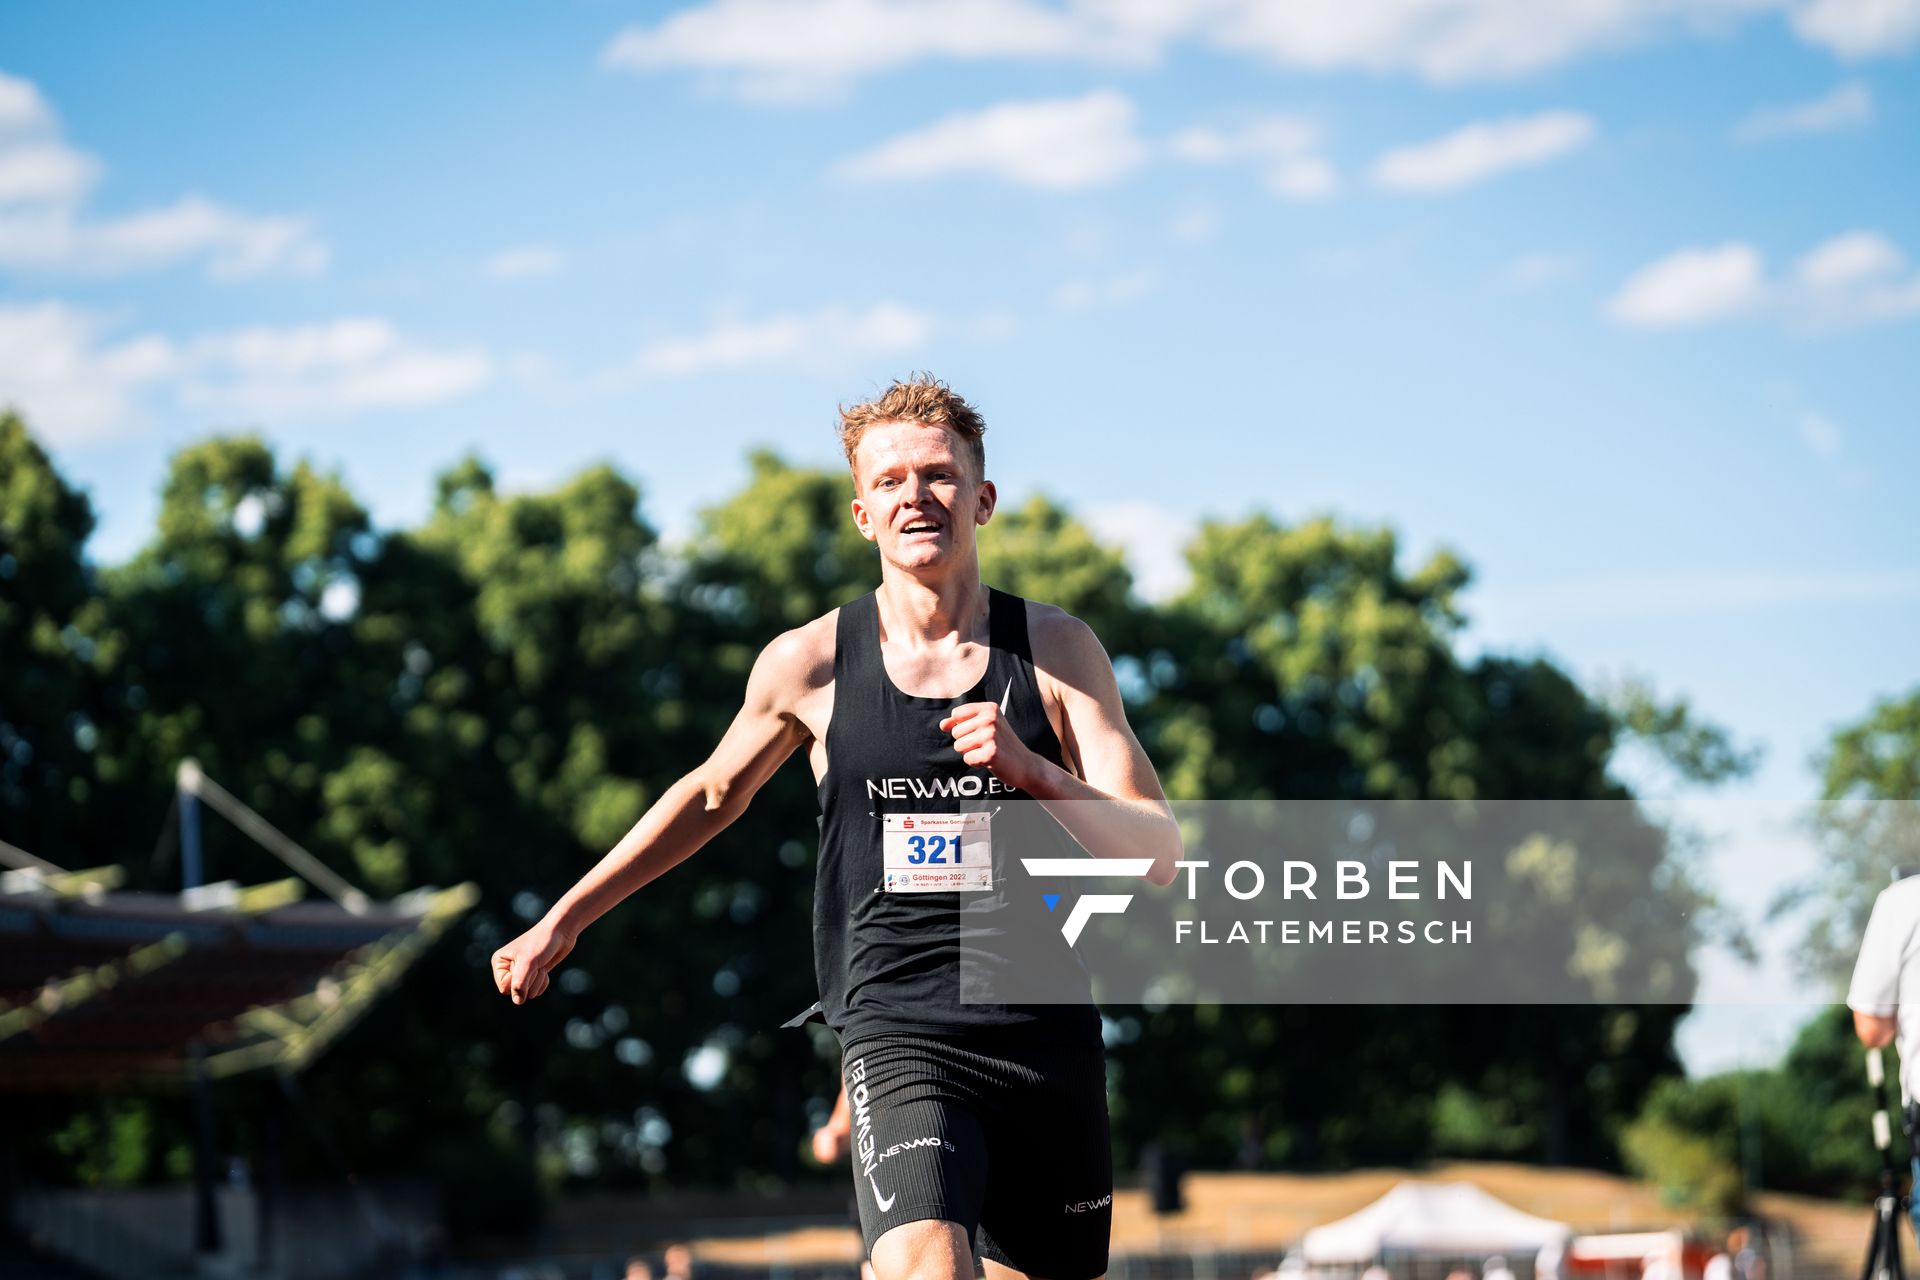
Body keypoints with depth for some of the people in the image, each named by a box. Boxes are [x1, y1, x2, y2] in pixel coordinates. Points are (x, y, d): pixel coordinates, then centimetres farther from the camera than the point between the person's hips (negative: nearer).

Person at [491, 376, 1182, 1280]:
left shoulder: (1058, 648, 1)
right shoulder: (808, 665, 1)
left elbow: (1158, 854, -4)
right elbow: (713, 792, 20)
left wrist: (1030, 770, -22)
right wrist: (560, 922, 26)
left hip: (1047, 1030, 2)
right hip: (896, 1030, -2)